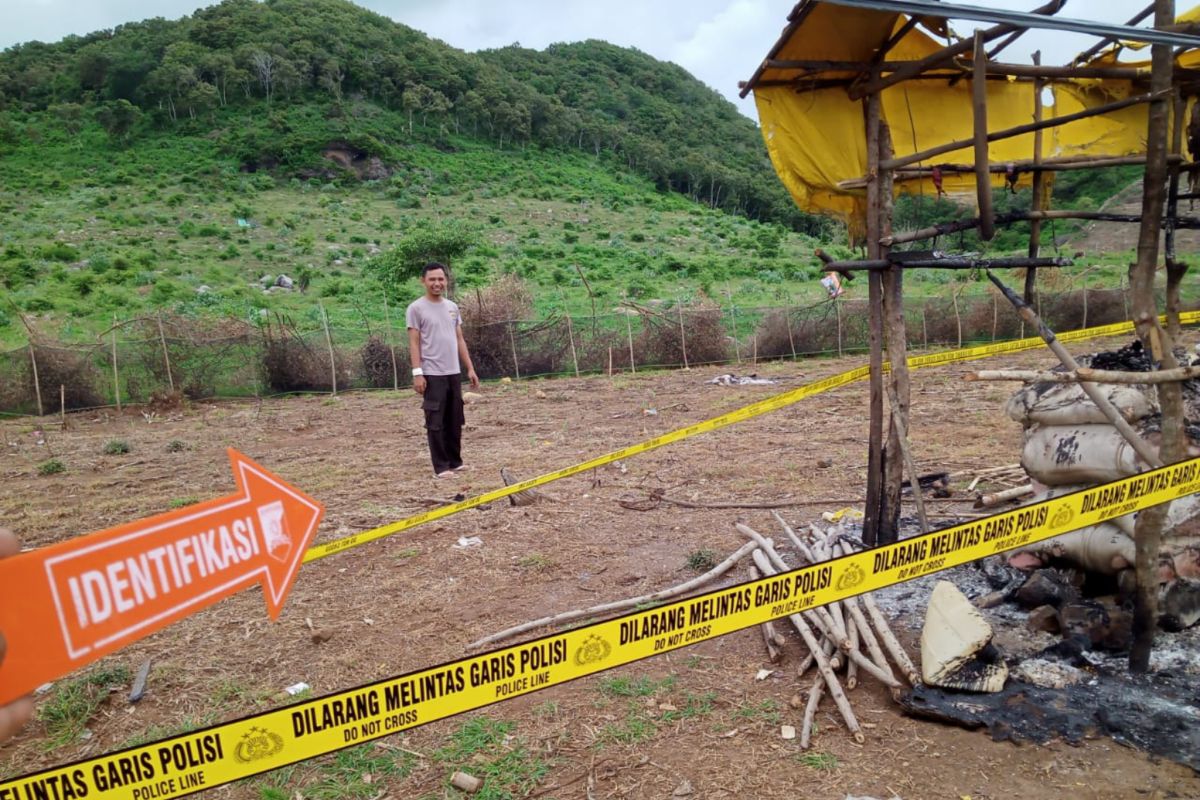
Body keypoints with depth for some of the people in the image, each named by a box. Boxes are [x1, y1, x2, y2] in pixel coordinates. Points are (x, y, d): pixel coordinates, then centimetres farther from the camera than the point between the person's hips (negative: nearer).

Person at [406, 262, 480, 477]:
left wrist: (470, 368, 11)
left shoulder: (452, 307, 14)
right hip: (432, 374, -6)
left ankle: (455, 461, 22)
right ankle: (441, 466, 4)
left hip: (454, 373, 6)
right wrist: (417, 373, -16)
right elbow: (414, 343, -8)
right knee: (436, 423, -2)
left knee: (455, 422, 12)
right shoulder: (416, 308, -5)